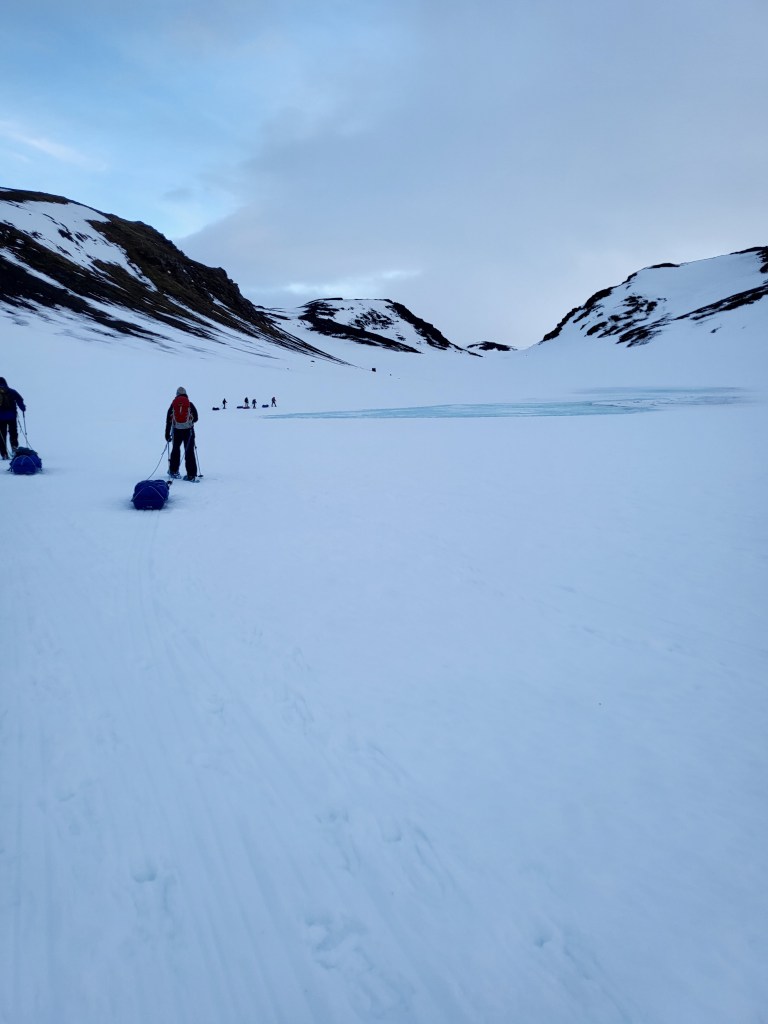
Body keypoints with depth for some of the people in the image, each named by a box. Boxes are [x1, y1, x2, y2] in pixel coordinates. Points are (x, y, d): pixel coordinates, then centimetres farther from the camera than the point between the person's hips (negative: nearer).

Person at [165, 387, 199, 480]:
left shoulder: (173, 405, 7)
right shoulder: (190, 404, 2)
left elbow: (168, 420, 6)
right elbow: (195, 418, 6)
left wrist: (167, 434, 12)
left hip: (176, 430, 2)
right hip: (188, 430, -2)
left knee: (175, 449, 19)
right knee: (189, 451, -1)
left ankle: (173, 471, 25)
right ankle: (191, 474, -6)